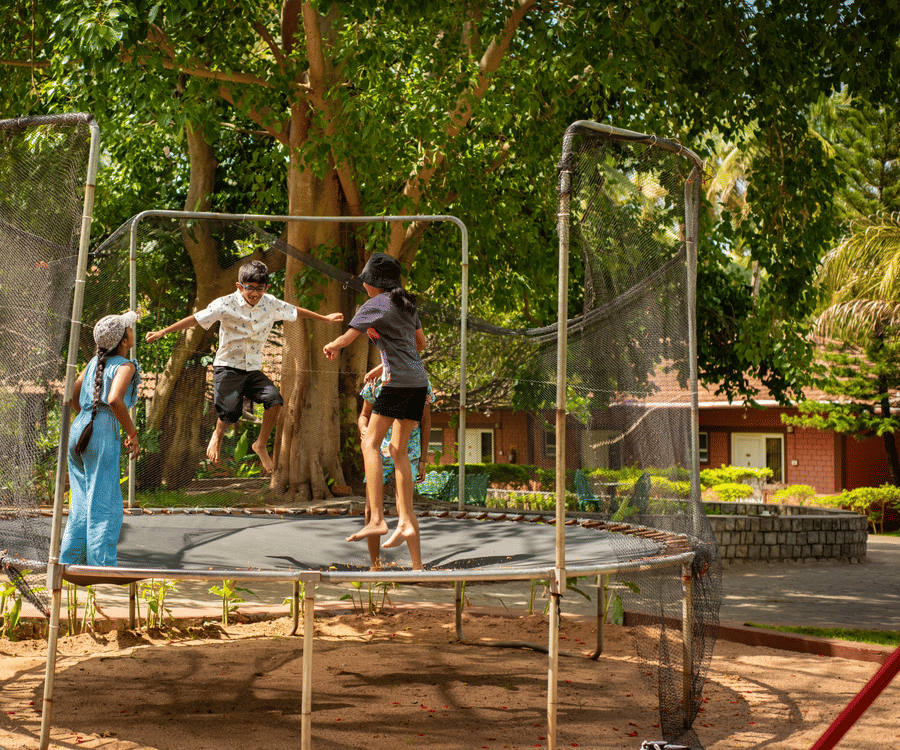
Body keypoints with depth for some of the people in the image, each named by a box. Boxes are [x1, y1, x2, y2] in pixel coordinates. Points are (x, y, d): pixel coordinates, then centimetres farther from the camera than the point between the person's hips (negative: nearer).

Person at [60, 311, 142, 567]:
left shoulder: (95, 362, 17)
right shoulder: (125, 366, -5)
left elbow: (73, 396, 23)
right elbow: (114, 399, -23)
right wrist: (132, 433, -13)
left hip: (78, 431, 8)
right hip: (103, 435, -8)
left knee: (81, 506, 15)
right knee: (104, 507, -4)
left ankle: (69, 564, 18)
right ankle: (102, 567, -5)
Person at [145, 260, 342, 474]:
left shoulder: (271, 304, 2)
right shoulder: (226, 304, -10)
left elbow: (296, 311, 18)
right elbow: (195, 319, -12)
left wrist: (325, 318, 27)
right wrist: (163, 332, -17)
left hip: (253, 370, 4)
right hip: (227, 368, -3)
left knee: (275, 399, -21)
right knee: (230, 411, -21)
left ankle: (261, 445, 1)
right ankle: (217, 435, 17)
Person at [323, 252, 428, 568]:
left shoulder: (375, 305, -5)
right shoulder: (407, 304, 18)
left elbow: (346, 338, -6)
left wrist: (330, 347, 17)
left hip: (398, 380, -8)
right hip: (419, 380, 8)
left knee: (371, 442, -7)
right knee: (399, 448, 10)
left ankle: (376, 518, -18)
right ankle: (406, 521, 5)